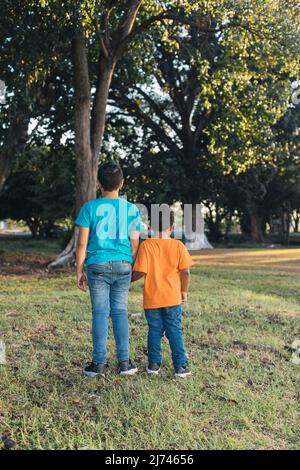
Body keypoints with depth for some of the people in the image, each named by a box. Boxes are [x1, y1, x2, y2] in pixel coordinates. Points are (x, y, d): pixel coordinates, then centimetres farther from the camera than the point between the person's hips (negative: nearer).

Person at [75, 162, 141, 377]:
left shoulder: (90, 207, -3)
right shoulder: (131, 209, 2)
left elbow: (82, 243, -3)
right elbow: (134, 244, 4)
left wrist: (79, 271, 5)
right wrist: (133, 269, 16)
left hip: (98, 265, -1)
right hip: (123, 265, 2)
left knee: (100, 312, 3)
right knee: (120, 311, 8)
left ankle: (99, 363, 8)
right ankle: (124, 361, 12)